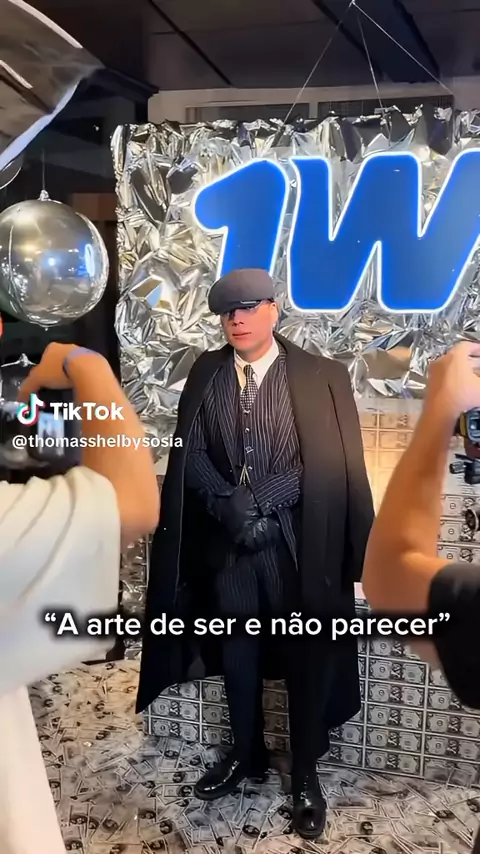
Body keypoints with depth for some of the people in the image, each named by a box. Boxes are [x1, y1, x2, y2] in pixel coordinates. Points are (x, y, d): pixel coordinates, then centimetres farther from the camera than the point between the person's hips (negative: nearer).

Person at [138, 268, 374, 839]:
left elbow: (333, 464, -9)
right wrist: (231, 506, -13)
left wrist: (259, 502, -15)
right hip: (227, 539, 3)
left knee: (306, 658, 8)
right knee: (236, 653, 16)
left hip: (296, 541, -2)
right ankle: (246, 755, 37)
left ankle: (305, 774, 28)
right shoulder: (205, 373, 4)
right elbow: (191, 453, 1)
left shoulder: (321, 377, -5)